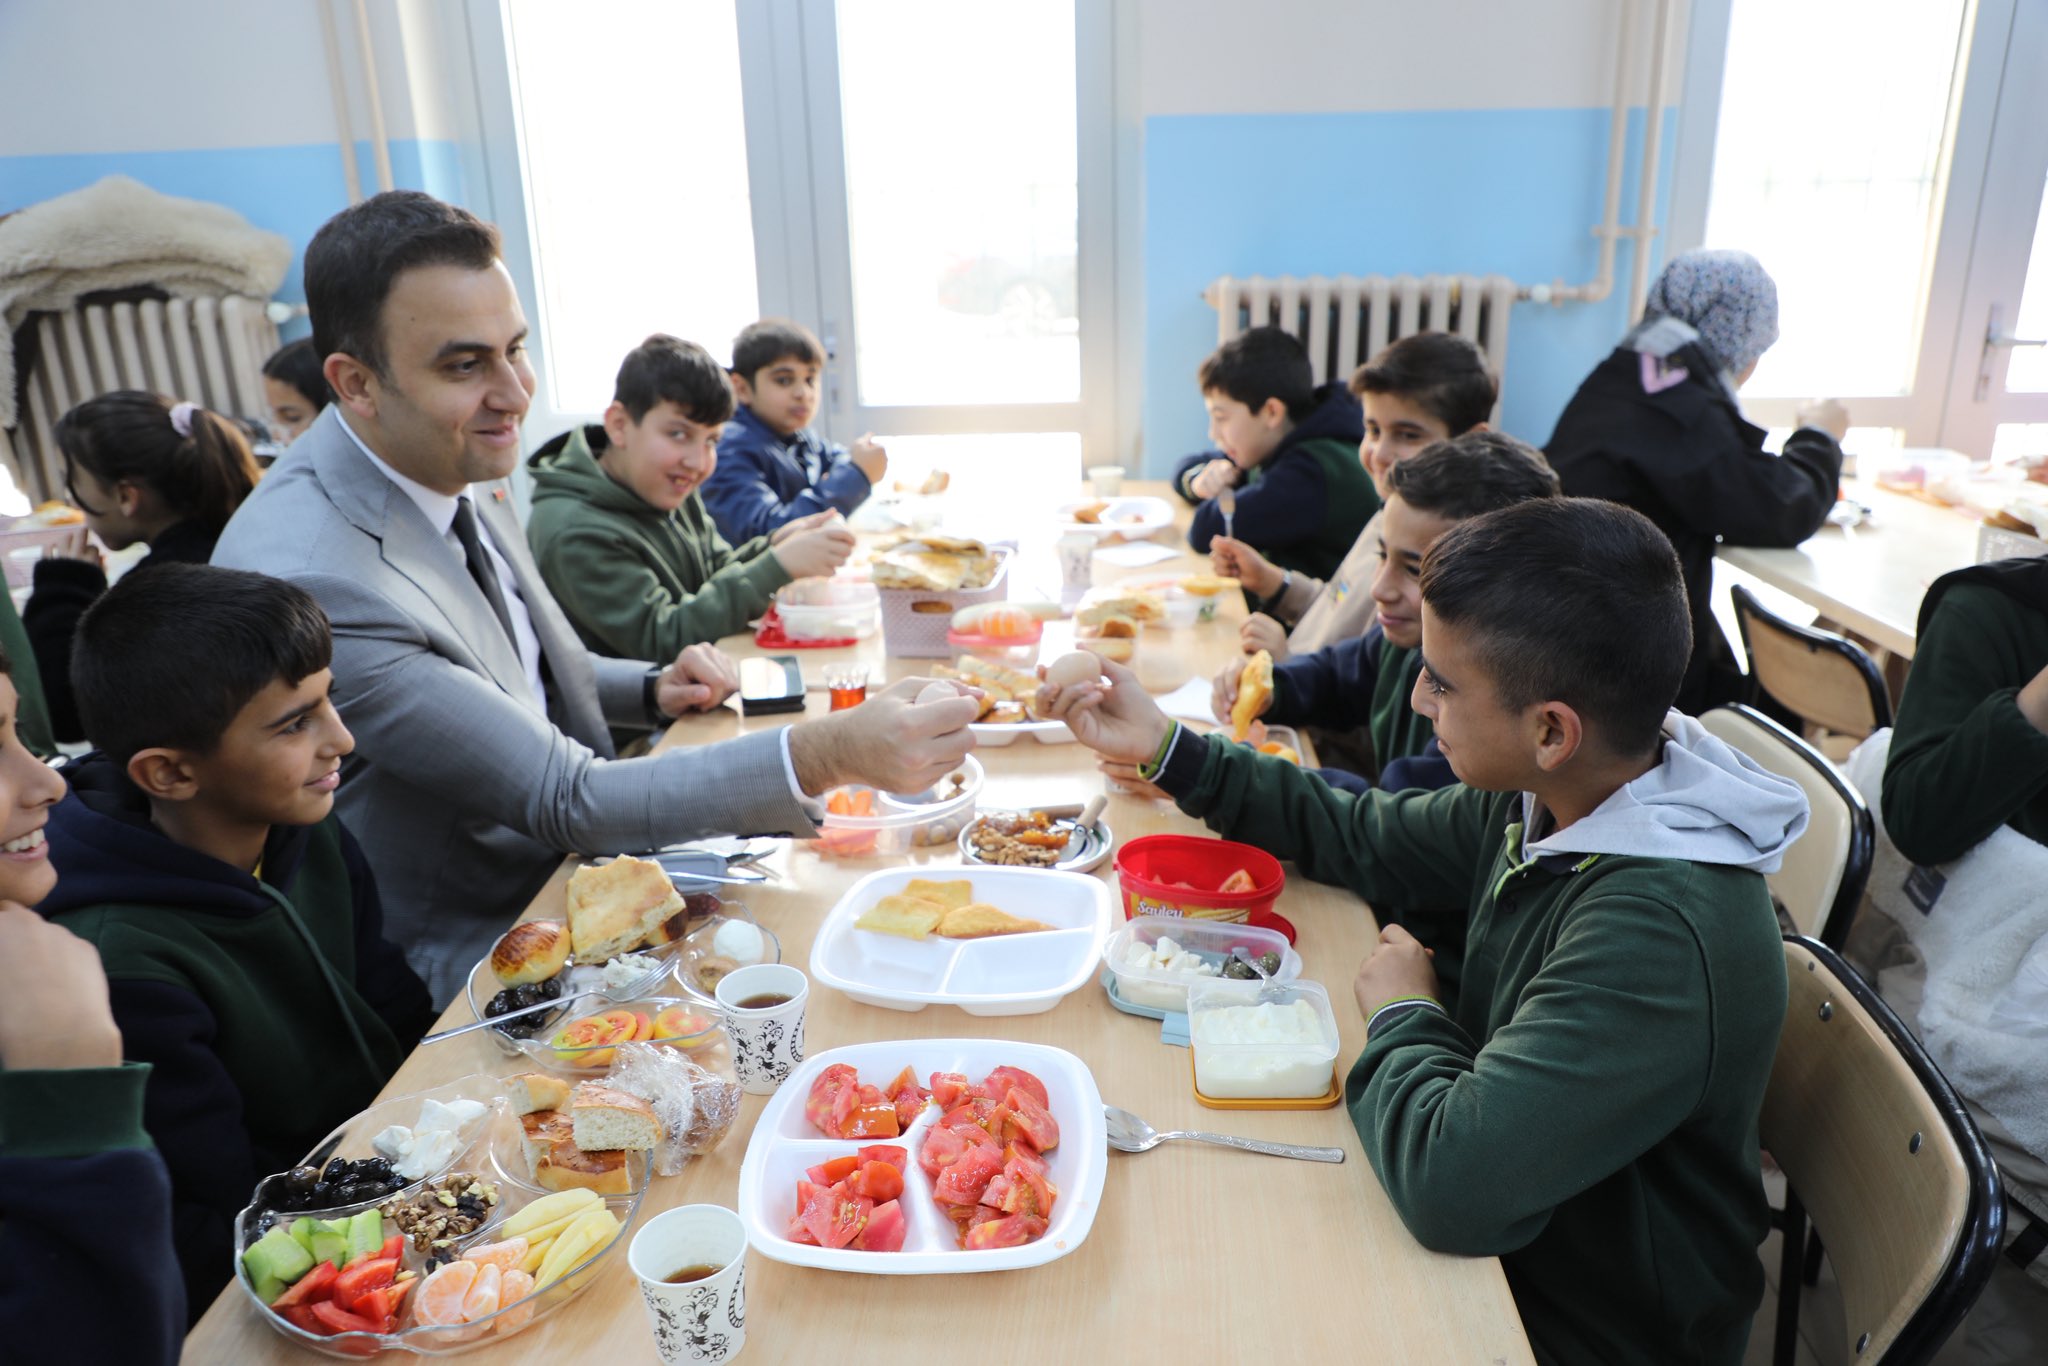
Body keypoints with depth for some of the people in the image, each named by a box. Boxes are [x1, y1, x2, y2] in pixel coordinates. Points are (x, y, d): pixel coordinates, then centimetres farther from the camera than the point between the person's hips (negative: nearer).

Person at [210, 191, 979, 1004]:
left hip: (563, 859, 8)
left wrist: (654, 691, -3)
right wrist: (830, 755, -39)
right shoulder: (311, 582, -29)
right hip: (470, 960, -8)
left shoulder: (457, 466, -1)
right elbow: (566, 800, -29)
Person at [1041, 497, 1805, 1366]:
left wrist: (1402, 1014, -20)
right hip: (1507, 1242, 6)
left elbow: (1453, 1182, -40)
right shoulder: (1551, 802, -8)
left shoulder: (1663, 928, -34)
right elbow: (1365, 839, 7)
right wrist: (1166, 750, 4)